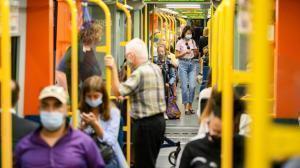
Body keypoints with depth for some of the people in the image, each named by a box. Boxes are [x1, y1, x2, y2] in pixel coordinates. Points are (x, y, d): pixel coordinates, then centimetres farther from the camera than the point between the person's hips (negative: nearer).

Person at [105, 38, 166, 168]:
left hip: (145, 124, -9)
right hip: (159, 120, 9)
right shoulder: (156, 68, 10)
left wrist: (113, 68, -18)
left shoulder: (139, 72, -17)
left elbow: (118, 91, -21)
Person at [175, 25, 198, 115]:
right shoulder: (180, 42, -1)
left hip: (192, 64, 3)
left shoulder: (192, 41, 11)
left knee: (192, 86, -4)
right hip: (183, 64, -3)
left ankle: (190, 105, 8)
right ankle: (186, 107, 3)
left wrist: (195, 51, 0)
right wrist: (185, 52, -15)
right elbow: (177, 55, -3)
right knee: (184, 86, -4)